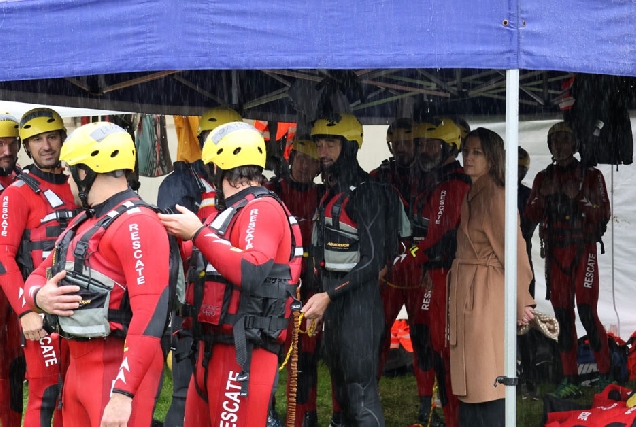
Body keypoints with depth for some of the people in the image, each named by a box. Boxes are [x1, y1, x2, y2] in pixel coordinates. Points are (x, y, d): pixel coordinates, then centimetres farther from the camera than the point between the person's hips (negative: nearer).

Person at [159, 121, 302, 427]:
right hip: (214, 347, 10)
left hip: (243, 352, -10)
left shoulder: (262, 209, -11)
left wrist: (199, 233, -20)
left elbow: (252, 273, -27)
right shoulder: (232, 211, 18)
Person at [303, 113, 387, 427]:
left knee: (360, 389, -11)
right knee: (340, 383, 16)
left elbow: (371, 261, -17)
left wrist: (329, 296, -20)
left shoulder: (366, 192, -13)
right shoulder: (328, 193, 13)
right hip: (331, 301, 9)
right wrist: (318, 300, 13)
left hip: (358, 300, -9)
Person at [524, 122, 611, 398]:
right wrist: (544, 196, -10)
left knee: (587, 312, -11)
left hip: (584, 250, -3)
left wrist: (579, 198, -17)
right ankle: (570, 380, 6)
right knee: (563, 315, 2)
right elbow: (531, 217, 7)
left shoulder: (591, 176, 2)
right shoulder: (543, 178, 11)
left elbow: (603, 214, -3)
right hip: (555, 253, 4)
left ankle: (606, 375, 2)